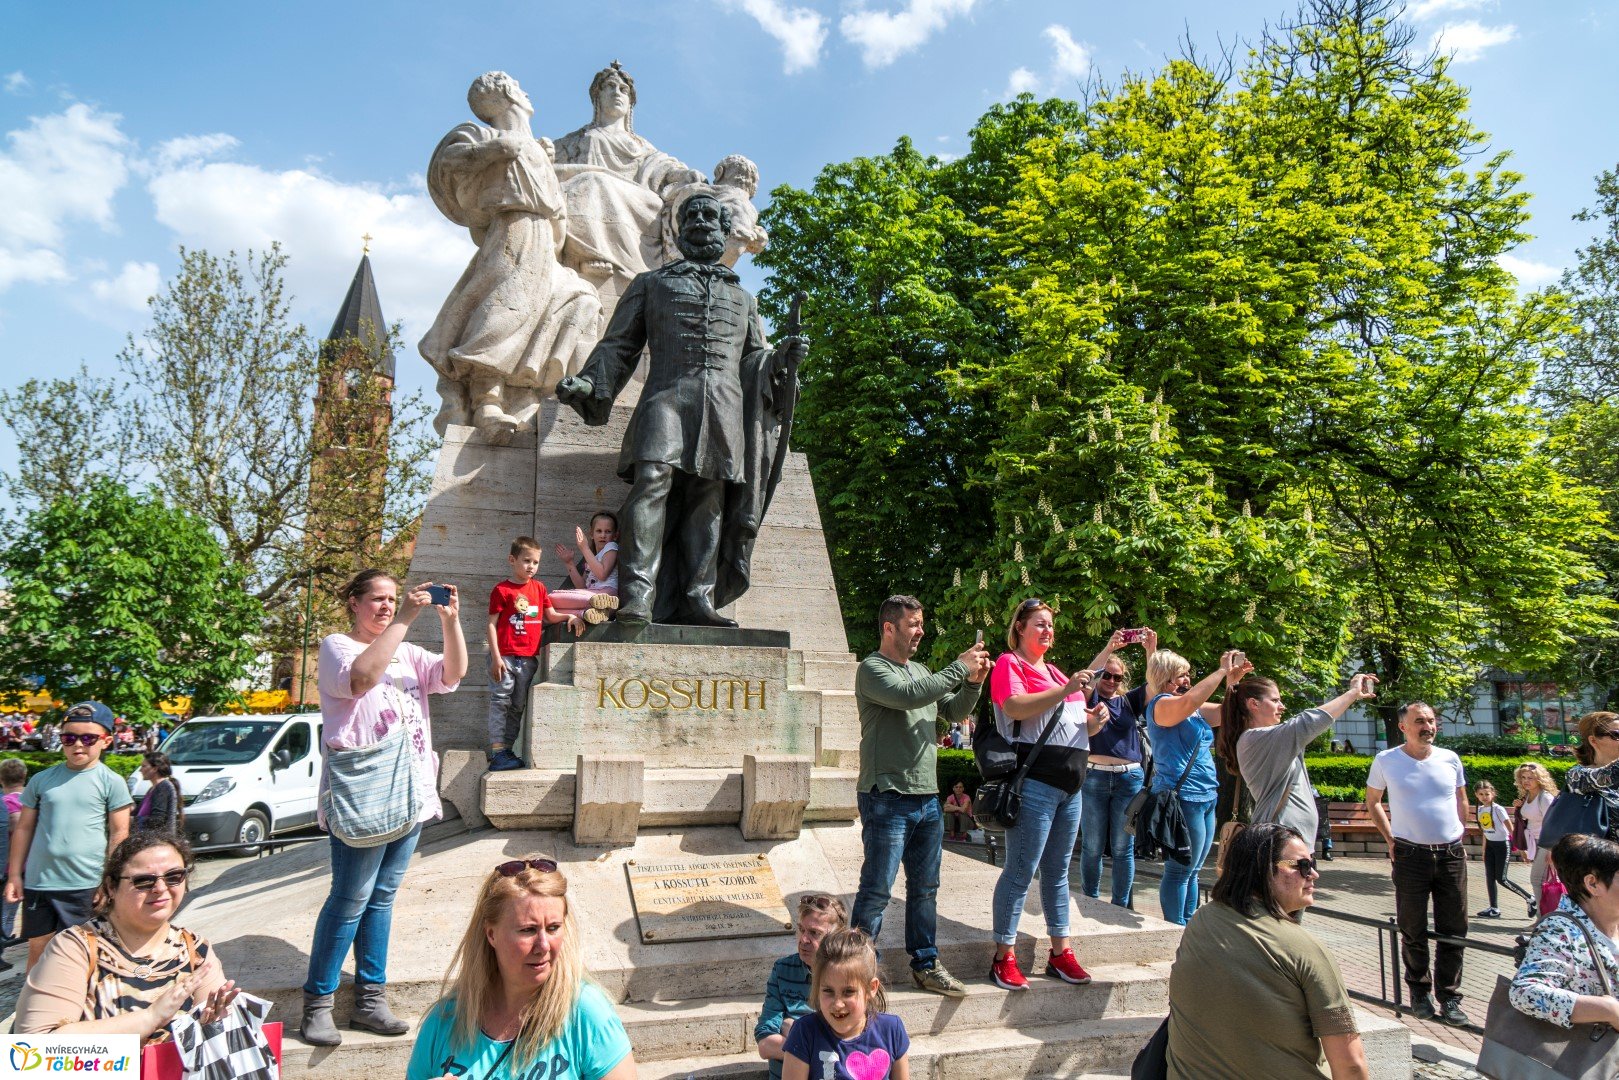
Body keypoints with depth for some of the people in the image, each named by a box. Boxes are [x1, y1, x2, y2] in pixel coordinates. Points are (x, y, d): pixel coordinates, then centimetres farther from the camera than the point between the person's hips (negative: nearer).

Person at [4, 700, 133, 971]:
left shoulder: (112, 782, -4)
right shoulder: (42, 780, 5)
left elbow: (120, 834, -4)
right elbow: (24, 828, 12)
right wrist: (14, 874, 8)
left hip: (86, 886, -3)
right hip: (38, 882, 3)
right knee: (38, 948, 13)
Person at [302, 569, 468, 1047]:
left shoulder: (407, 652, 17)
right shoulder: (336, 646, 0)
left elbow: (453, 673, 2)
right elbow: (361, 678, -22)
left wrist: (450, 620, -12)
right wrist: (404, 620, -24)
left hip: (410, 793, 6)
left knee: (382, 896, 11)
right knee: (351, 898, -3)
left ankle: (369, 997, 19)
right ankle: (317, 1003, 11)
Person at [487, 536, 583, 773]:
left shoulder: (538, 588, 12)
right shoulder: (501, 589, -4)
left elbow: (551, 615, 18)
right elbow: (492, 624, -6)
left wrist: (570, 617, -2)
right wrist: (496, 657, -13)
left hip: (528, 658, 6)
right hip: (505, 657, -6)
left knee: (518, 707, 11)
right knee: (500, 703, -4)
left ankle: (507, 751, 19)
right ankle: (497, 753, -2)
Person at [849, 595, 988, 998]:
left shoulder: (920, 671, 16)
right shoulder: (872, 669, -9)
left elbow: (954, 711, 18)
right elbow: (908, 696, -26)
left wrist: (974, 682, 0)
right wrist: (958, 669, -19)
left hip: (927, 798, 8)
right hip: (887, 799, -8)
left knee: (925, 888, 16)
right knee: (876, 891, 0)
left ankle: (925, 965, 28)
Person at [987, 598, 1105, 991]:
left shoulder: (1055, 672, 22)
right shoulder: (1009, 664, -2)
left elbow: (1079, 728, 25)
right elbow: (1015, 707, -21)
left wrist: (1096, 718, 4)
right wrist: (1066, 690, -24)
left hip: (1070, 782, 8)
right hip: (1035, 780, -8)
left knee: (1058, 871, 14)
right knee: (1021, 870, -5)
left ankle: (1061, 953, 23)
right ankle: (1004, 958, 4)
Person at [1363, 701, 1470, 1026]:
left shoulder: (1450, 759, 4)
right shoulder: (1386, 761, -2)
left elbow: (1461, 800, 19)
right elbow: (1372, 801, 11)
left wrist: (1459, 837, 9)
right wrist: (1389, 838, 2)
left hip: (1452, 854, 2)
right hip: (1410, 855, -2)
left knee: (1454, 930, 7)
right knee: (1413, 930, 5)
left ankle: (1449, 996, 20)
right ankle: (1419, 991, 23)